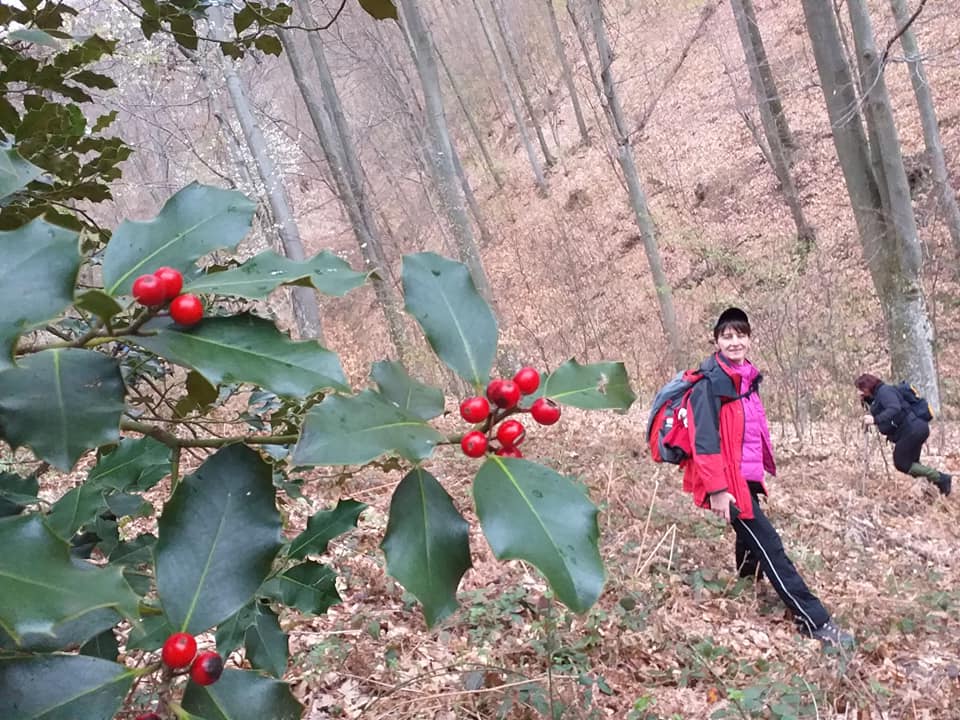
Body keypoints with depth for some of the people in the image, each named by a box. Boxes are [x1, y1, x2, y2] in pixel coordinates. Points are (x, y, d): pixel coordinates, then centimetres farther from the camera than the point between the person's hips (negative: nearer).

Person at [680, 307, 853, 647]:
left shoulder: (748, 378, 10)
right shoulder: (711, 383, -17)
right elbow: (705, 440, -21)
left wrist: (763, 468, 23)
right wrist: (716, 489, -25)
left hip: (747, 477, 9)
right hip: (728, 481, -9)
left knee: (751, 542, 22)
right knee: (769, 547, -5)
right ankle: (814, 621, 1)